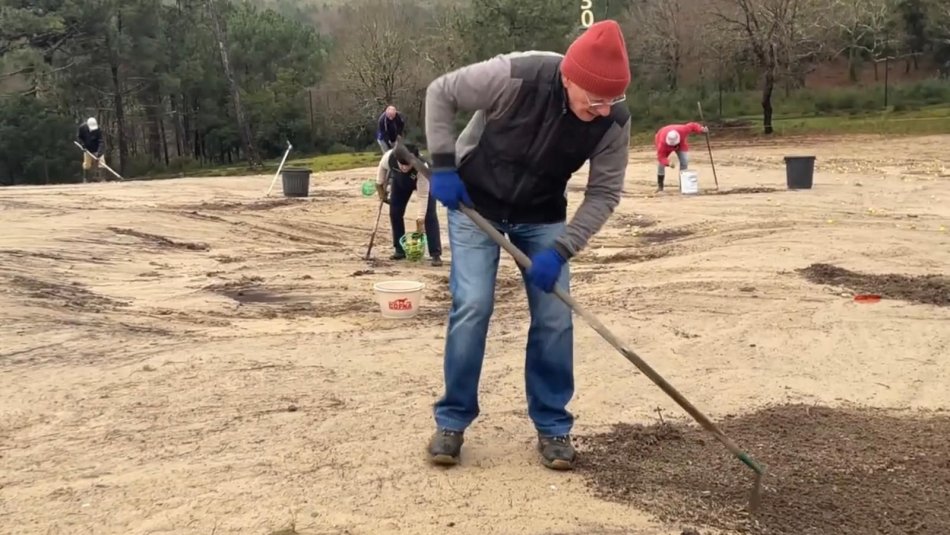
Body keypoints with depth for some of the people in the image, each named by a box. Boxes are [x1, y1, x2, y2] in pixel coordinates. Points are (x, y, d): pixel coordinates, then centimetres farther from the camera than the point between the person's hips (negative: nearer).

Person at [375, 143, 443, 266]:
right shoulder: (389, 157, -37)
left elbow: (423, 196, -39)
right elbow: (383, 167, -10)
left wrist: (420, 221, -40)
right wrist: (380, 186, -1)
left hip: (423, 182, -4)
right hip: (400, 180, 4)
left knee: (429, 215, -16)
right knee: (395, 212, -1)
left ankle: (435, 254, -16)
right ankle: (400, 250, 12)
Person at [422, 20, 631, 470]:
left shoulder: (614, 120, -23)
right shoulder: (514, 76, -32)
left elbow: (604, 193, -15)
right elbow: (440, 93, -17)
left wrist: (560, 250, -25)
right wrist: (444, 165, -21)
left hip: (542, 215, 3)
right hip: (475, 201, -2)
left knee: (555, 316, -4)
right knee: (472, 307, -11)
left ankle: (552, 426, 11)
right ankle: (452, 421, 4)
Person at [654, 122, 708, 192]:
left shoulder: (682, 130, -41)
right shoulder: (662, 143, -45)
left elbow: (692, 126, -25)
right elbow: (661, 157, -42)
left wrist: (701, 129, -41)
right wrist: (668, 163, -61)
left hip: (680, 144, 2)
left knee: (685, 161, -12)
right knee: (661, 163, -9)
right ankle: (659, 185, 7)